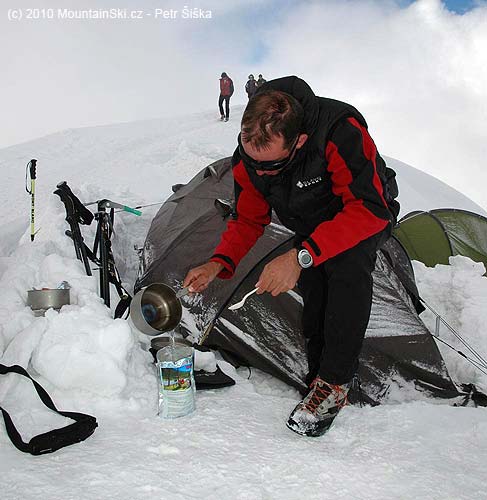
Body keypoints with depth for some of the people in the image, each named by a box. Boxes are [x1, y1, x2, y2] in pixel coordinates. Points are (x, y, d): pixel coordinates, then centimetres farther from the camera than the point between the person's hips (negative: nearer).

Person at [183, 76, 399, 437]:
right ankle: (320, 377, -1)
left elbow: (369, 209, -41)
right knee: (312, 285, -19)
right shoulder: (249, 156, -23)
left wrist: (301, 256, -49)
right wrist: (218, 264, -26)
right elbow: (249, 220, -8)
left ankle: (334, 381, -20)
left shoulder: (341, 130, -41)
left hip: (368, 215, -4)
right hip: (311, 227, 5)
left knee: (347, 267, -33)